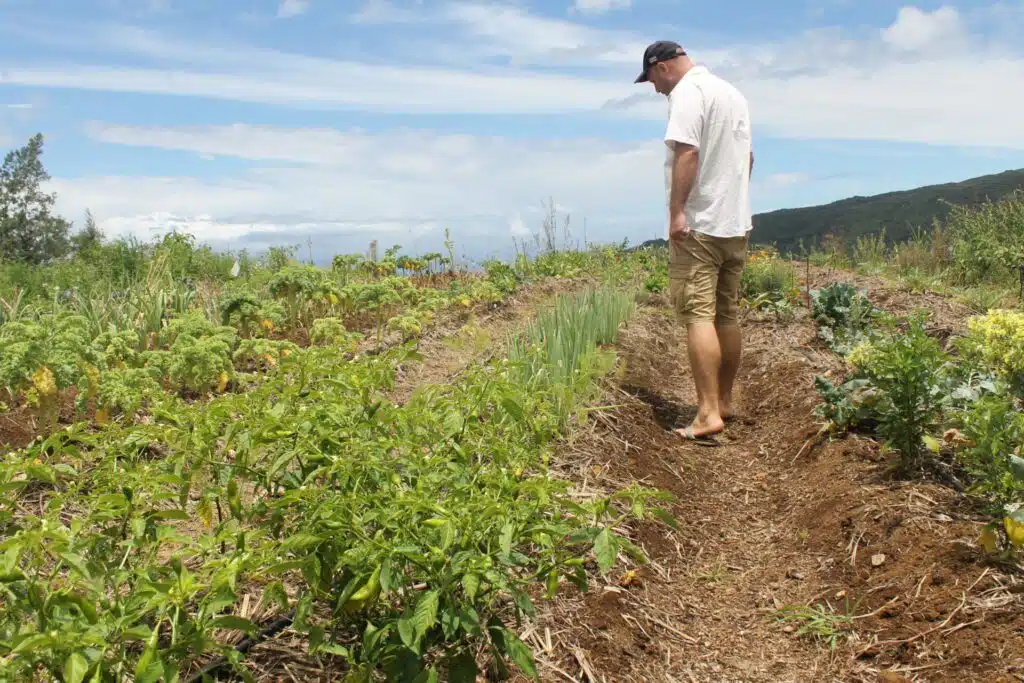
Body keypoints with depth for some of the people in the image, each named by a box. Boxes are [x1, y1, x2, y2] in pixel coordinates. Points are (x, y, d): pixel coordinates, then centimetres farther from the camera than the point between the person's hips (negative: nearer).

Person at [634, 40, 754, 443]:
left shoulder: (687, 92, -9)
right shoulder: (733, 92, 20)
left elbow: (686, 152, -22)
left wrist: (677, 210, -24)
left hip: (698, 225, -9)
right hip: (736, 222, 9)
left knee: (698, 316, -11)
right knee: (728, 315, 14)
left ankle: (709, 413, -16)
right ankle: (723, 401, 24)